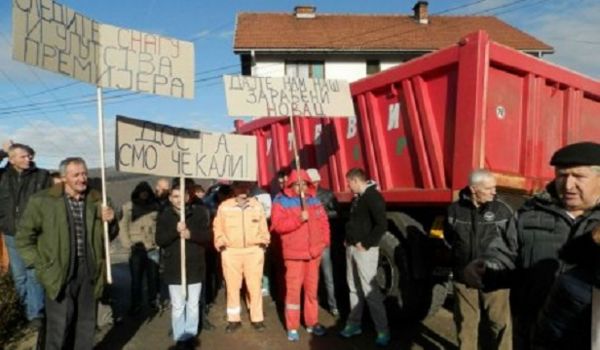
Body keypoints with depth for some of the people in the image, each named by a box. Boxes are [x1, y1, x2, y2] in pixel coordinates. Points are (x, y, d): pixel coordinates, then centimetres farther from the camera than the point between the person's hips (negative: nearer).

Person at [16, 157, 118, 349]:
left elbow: (109, 235, 13)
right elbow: (24, 236, 1)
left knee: (86, 325, 14)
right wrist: (40, 265, -5)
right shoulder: (42, 200, -5)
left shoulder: (97, 200, 5)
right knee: (60, 326, 2)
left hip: (89, 272, 3)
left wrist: (110, 221, -8)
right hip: (60, 274, -3)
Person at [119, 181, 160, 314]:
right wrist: (128, 245, -7)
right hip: (136, 248, -1)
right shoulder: (129, 207, -1)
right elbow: (123, 226, -2)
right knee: (136, 278, 4)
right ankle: (136, 304, 19)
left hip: (153, 248, 1)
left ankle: (152, 299, 29)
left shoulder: (156, 206, 4)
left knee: (153, 276, 10)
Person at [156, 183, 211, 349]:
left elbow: (207, 236, -3)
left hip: (195, 267, 1)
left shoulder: (198, 213, 0)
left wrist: (191, 234, -19)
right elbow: (159, 240, -6)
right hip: (174, 268, 0)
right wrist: (175, 230, -21)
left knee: (193, 305, 10)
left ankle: (191, 336, 24)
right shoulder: (164, 216, 1)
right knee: (177, 306, 5)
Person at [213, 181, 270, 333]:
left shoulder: (257, 205, 9)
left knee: (255, 286, 4)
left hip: (253, 251, 1)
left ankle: (257, 319, 17)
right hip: (231, 252, 0)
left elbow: (263, 226, 12)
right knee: (232, 287, 6)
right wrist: (220, 243, -5)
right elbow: (218, 227, 6)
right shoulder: (224, 206, 3)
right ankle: (233, 320, 19)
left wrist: (263, 241, 0)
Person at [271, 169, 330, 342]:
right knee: (293, 290, -2)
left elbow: (324, 222, 13)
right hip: (294, 254, -4)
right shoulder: (281, 202, -6)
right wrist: (299, 219, -24)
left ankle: (312, 323, 26)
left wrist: (324, 241, 2)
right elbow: (278, 225, -17)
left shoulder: (314, 201, 9)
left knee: (312, 289, 13)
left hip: (314, 253, 4)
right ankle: (292, 327, 10)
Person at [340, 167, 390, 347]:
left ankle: (383, 331, 4)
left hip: (365, 250, -9)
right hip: (351, 248, 9)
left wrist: (365, 244, -18)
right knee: (354, 288, 14)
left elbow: (382, 225, -22)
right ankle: (354, 324, 26)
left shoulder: (373, 196, -14)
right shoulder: (357, 198, 14)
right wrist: (348, 239, 10)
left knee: (369, 290, -6)